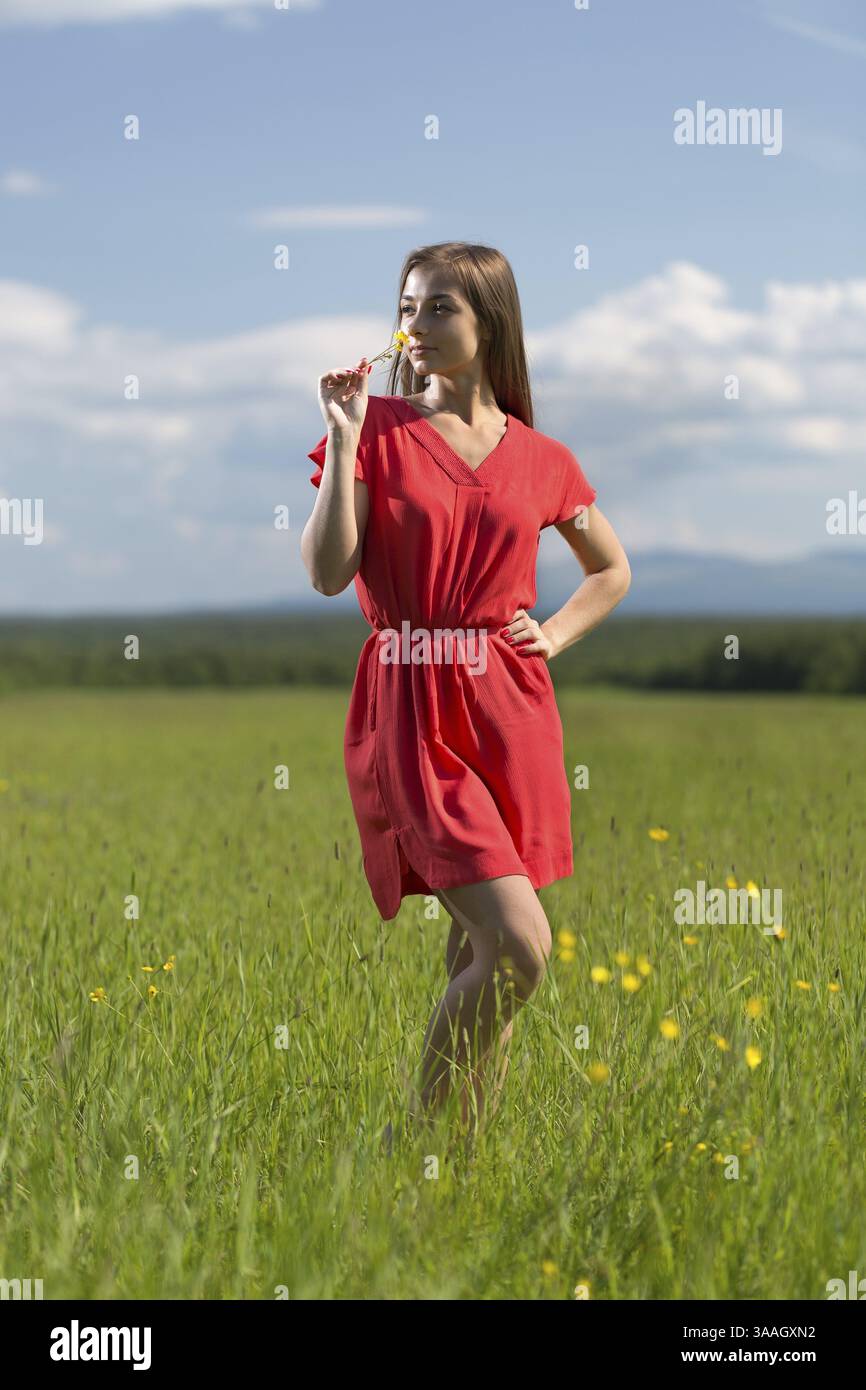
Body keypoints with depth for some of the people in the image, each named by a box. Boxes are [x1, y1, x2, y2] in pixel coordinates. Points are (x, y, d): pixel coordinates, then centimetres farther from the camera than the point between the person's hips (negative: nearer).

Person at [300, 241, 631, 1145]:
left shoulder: (540, 459, 9)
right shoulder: (378, 431, 1)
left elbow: (612, 570, 24)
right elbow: (326, 573, -10)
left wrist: (552, 636, 7)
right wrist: (344, 439, -13)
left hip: (511, 710, 4)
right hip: (411, 710, -4)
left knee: (477, 950, 7)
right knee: (518, 946, -14)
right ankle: (417, 1140, 3)